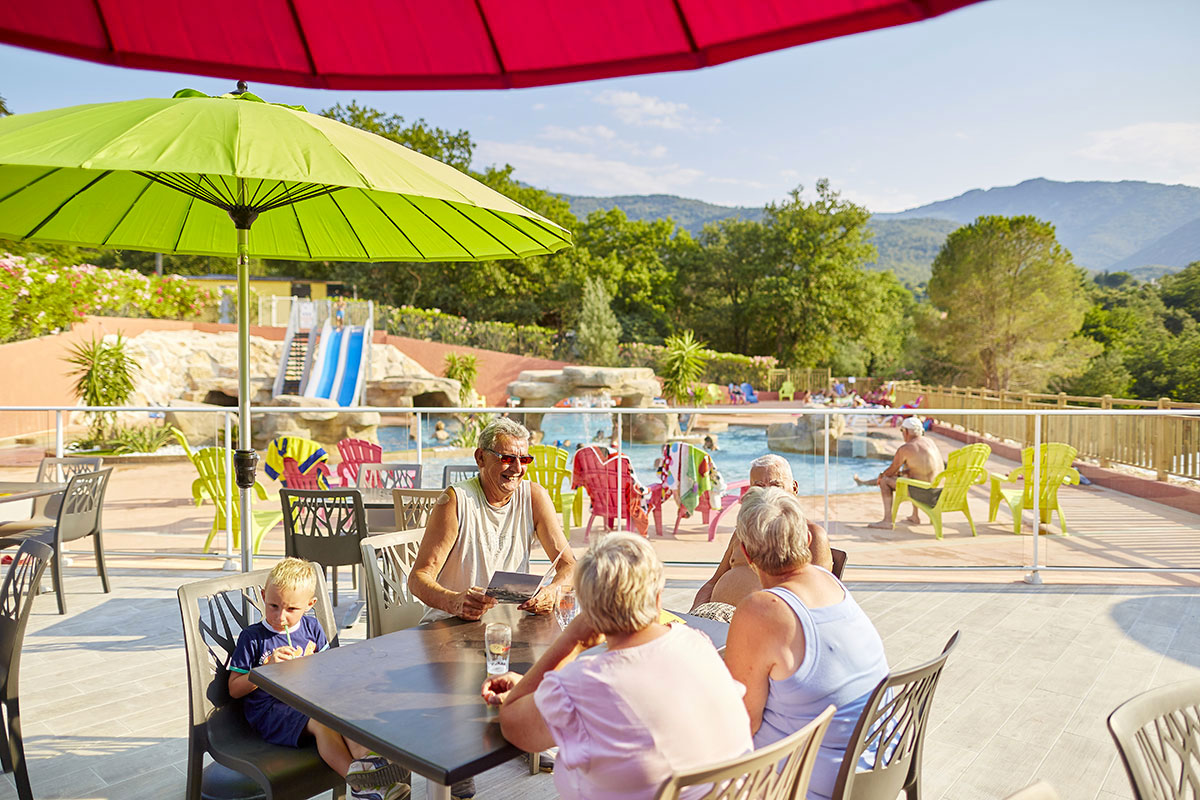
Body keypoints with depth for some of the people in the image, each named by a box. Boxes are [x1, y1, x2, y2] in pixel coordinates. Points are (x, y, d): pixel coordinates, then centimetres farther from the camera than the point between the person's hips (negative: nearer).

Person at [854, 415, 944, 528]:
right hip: (939, 490, 8)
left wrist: (881, 476, 20)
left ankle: (887, 521, 5)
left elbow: (891, 471, 0)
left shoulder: (905, 449, -12)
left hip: (923, 492, -8)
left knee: (885, 480, 4)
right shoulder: (930, 442, 11)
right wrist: (901, 472, 31)